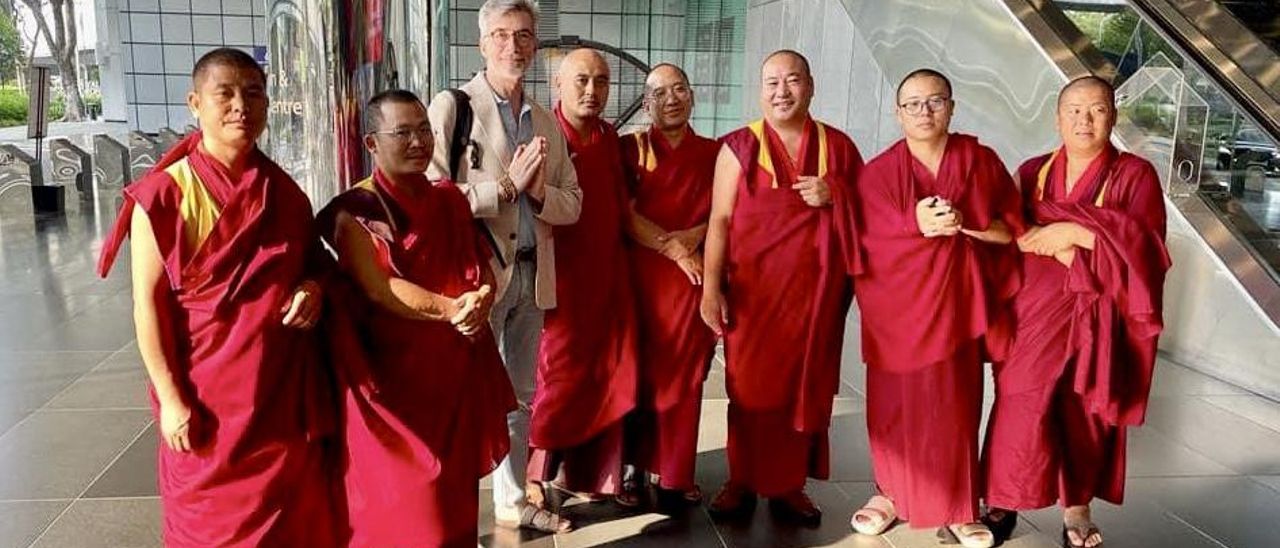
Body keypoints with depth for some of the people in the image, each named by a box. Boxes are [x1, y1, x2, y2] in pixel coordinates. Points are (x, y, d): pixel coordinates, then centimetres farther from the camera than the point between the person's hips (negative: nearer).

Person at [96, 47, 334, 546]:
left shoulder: (283, 191, 4)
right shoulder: (164, 194, -10)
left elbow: (315, 262, 17)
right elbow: (148, 302, -10)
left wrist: (314, 288, -7)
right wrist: (171, 397, -13)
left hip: (285, 391, 4)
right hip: (207, 397, -4)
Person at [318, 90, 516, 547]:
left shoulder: (449, 200, 8)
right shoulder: (355, 212, -9)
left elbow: (483, 267, 6)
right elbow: (378, 288, -21)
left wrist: (480, 302, -17)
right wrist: (449, 309, -36)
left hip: (458, 370, 5)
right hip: (394, 375, -5)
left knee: (456, 498, 14)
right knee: (404, 508, 3)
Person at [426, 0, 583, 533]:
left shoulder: (546, 122, 13)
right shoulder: (452, 106, -5)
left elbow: (572, 205, 11)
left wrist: (537, 191, -9)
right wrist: (506, 185, -18)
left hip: (532, 276, 6)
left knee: (519, 397, 16)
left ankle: (512, 501, 31)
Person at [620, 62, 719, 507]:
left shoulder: (713, 152, 10)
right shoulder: (630, 148, 5)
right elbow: (625, 216, -4)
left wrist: (676, 238, -8)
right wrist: (675, 249, -12)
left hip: (694, 278, 1)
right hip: (641, 276, -1)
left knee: (685, 376, 4)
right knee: (638, 371, 1)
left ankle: (676, 475, 15)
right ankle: (635, 468, 14)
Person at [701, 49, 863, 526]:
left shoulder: (838, 146, 8)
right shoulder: (740, 146, 2)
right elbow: (719, 220, -2)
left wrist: (835, 195, -7)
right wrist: (711, 287, -10)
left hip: (817, 290, 2)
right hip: (753, 289, -2)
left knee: (807, 387, 6)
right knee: (750, 386, 2)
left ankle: (789, 484, 20)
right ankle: (742, 481, 17)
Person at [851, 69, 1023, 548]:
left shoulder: (982, 161, 3)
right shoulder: (878, 172, -2)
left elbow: (1012, 227, 1)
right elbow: (868, 244, -9)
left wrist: (965, 223, -16)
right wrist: (917, 225, -25)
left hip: (956, 304, 1)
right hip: (898, 306, -1)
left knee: (954, 408, 4)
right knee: (895, 405, 4)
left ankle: (958, 509, 18)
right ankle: (890, 493, 23)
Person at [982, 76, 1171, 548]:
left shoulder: (1136, 175, 1)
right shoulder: (1033, 172, 8)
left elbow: (1144, 246, -11)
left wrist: (1077, 231, -19)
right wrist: (1053, 241, -15)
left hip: (1098, 318, -1)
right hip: (1035, 310, 1)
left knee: (1086, 415, 7)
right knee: (1022, 410, -3)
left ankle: (1077, 508, 23)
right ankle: (1003, 501, 12)